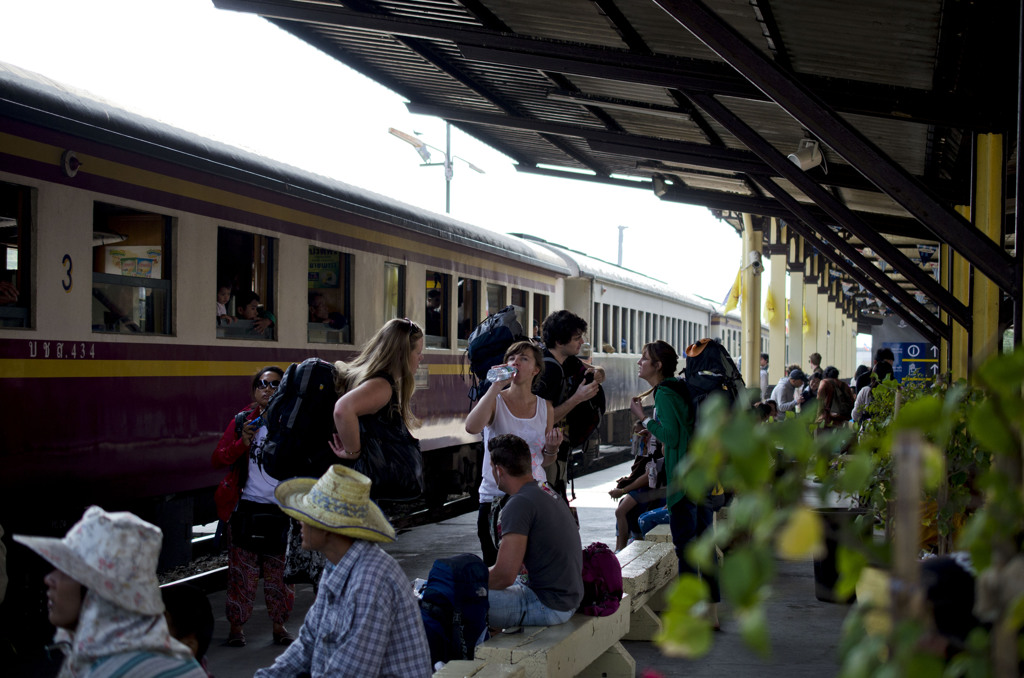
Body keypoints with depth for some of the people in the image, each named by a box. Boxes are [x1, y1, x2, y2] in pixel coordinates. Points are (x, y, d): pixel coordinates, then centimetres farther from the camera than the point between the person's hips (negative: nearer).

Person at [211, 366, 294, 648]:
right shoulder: (242, 421, 6)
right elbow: (218, 459, 3)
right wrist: (242, 443, -11)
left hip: (280, 511, 0)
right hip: (246, 509, 0)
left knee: (279, 572, 7)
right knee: (242, 571, 3)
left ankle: (279, 625, 20)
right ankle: (236, 626, 14)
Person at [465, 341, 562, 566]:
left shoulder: (545, 408, 8)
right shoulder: (495, 401, -2)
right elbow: (472, 427, -27)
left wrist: (552, 448, -6)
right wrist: (497, 386, -21)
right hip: (495, 497, -3)